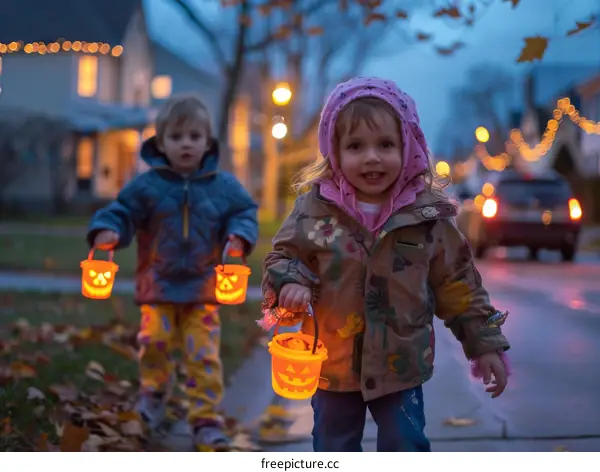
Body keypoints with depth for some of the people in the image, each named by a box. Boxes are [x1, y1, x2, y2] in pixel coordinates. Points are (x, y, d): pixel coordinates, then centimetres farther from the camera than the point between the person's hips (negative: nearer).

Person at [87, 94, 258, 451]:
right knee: (155, 340, -11)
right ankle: (155, 389, 22)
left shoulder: (224, 187, 1)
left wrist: (239, 238, -16)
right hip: (159, 285, 0)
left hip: (203, 288, 0)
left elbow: (244, 215, 5)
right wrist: (107, 232, -22)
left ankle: (207, 420, 7)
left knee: (205, 355, -4)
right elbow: (121, 213, -1)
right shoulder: (147, 186, -3)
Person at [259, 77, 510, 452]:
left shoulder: (427, 214, -9)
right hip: (333, 362, 1)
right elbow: (283, 257, 1)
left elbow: (457, 285, 0)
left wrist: (485, 342, 0)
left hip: (402, 365, 0)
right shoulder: (315, 207, -10)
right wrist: (291, 283, -22)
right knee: (333, 453, 17)